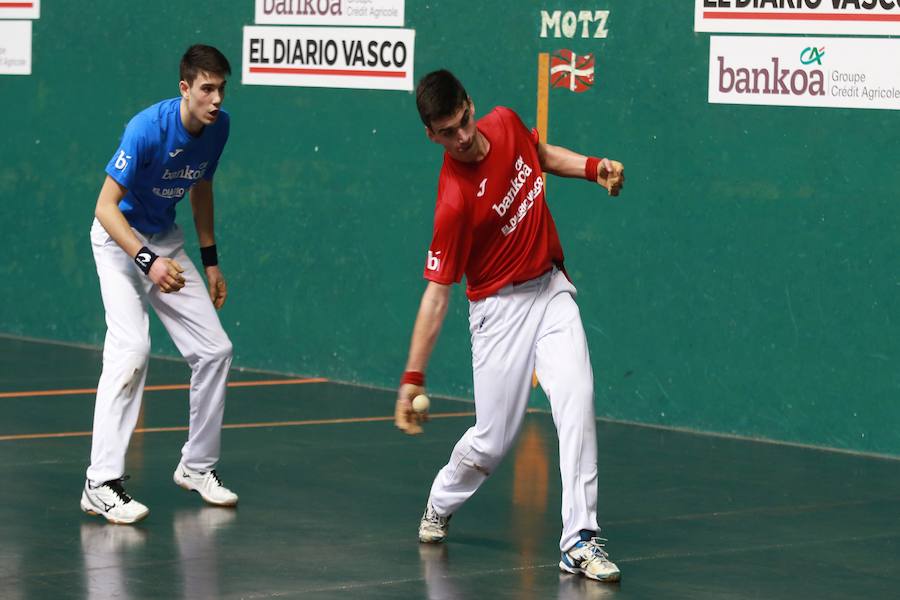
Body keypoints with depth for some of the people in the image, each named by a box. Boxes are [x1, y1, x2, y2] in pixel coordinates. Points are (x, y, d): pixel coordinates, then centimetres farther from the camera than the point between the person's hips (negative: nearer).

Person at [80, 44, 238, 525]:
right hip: (119, 239, -7)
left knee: (214, 350, 3)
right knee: (131, 349, -24)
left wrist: (210, 261, 13)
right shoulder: (148, 129, -28)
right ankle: (101, 484, -24)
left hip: (166, 242, 7)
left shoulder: (217, 126, -7)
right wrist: (147, 261, -39)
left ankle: (197, 466, 20)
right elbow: (106, 206, -29)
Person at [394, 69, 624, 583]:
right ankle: (440, 506, 33)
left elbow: (542, 154, 19)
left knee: (578, 398, -17)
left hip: (551, 290, 5)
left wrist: (594, 167, 2)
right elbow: (437, 293, -19)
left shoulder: (505, 124, -7)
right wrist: (413, 377, -22)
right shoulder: (455, 200, -23)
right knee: (494, 440, -2)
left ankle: (580, 540, -15)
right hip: (501, 307, -5)